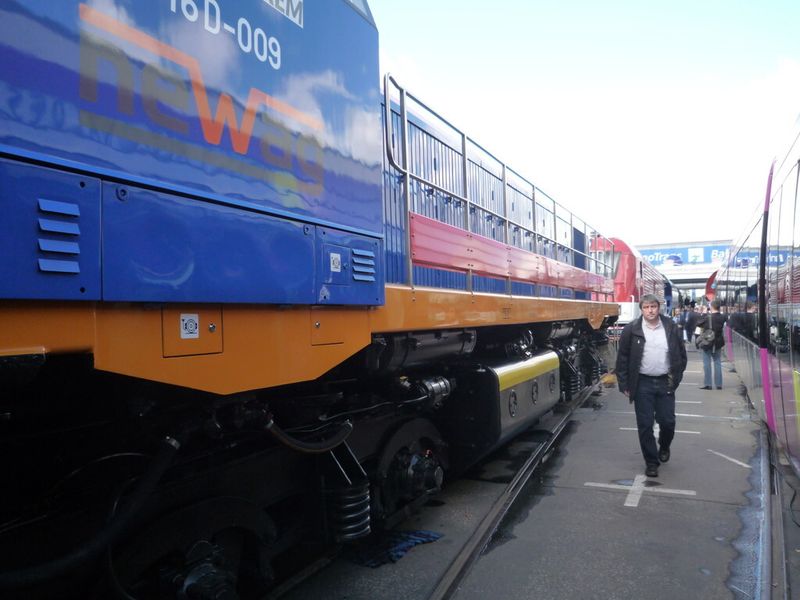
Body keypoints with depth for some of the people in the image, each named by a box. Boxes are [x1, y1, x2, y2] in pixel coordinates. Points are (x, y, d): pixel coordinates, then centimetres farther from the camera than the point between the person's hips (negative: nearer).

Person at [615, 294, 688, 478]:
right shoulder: (632, 329, -6)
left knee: (668, 422, 6)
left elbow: (681, 354, 11)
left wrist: (676, 377, 6)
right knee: (645, 425, 2)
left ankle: (664, 447, 38)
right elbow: (622, 358, -2)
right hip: (642, 384, -2)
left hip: (665, 383, 2)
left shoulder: (671, 327, 1)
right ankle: (651, 462, 17)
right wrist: (624, 384, -4)